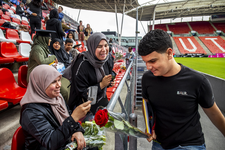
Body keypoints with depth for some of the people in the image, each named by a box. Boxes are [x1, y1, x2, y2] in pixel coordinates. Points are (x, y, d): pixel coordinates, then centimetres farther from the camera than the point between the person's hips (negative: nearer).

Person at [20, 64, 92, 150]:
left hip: (67, 142, 6)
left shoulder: (56, 97, -2)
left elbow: (68, 116, 9)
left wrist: (78, 130, -11)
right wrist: (74, 117, -35)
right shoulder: (32, 112, -22)